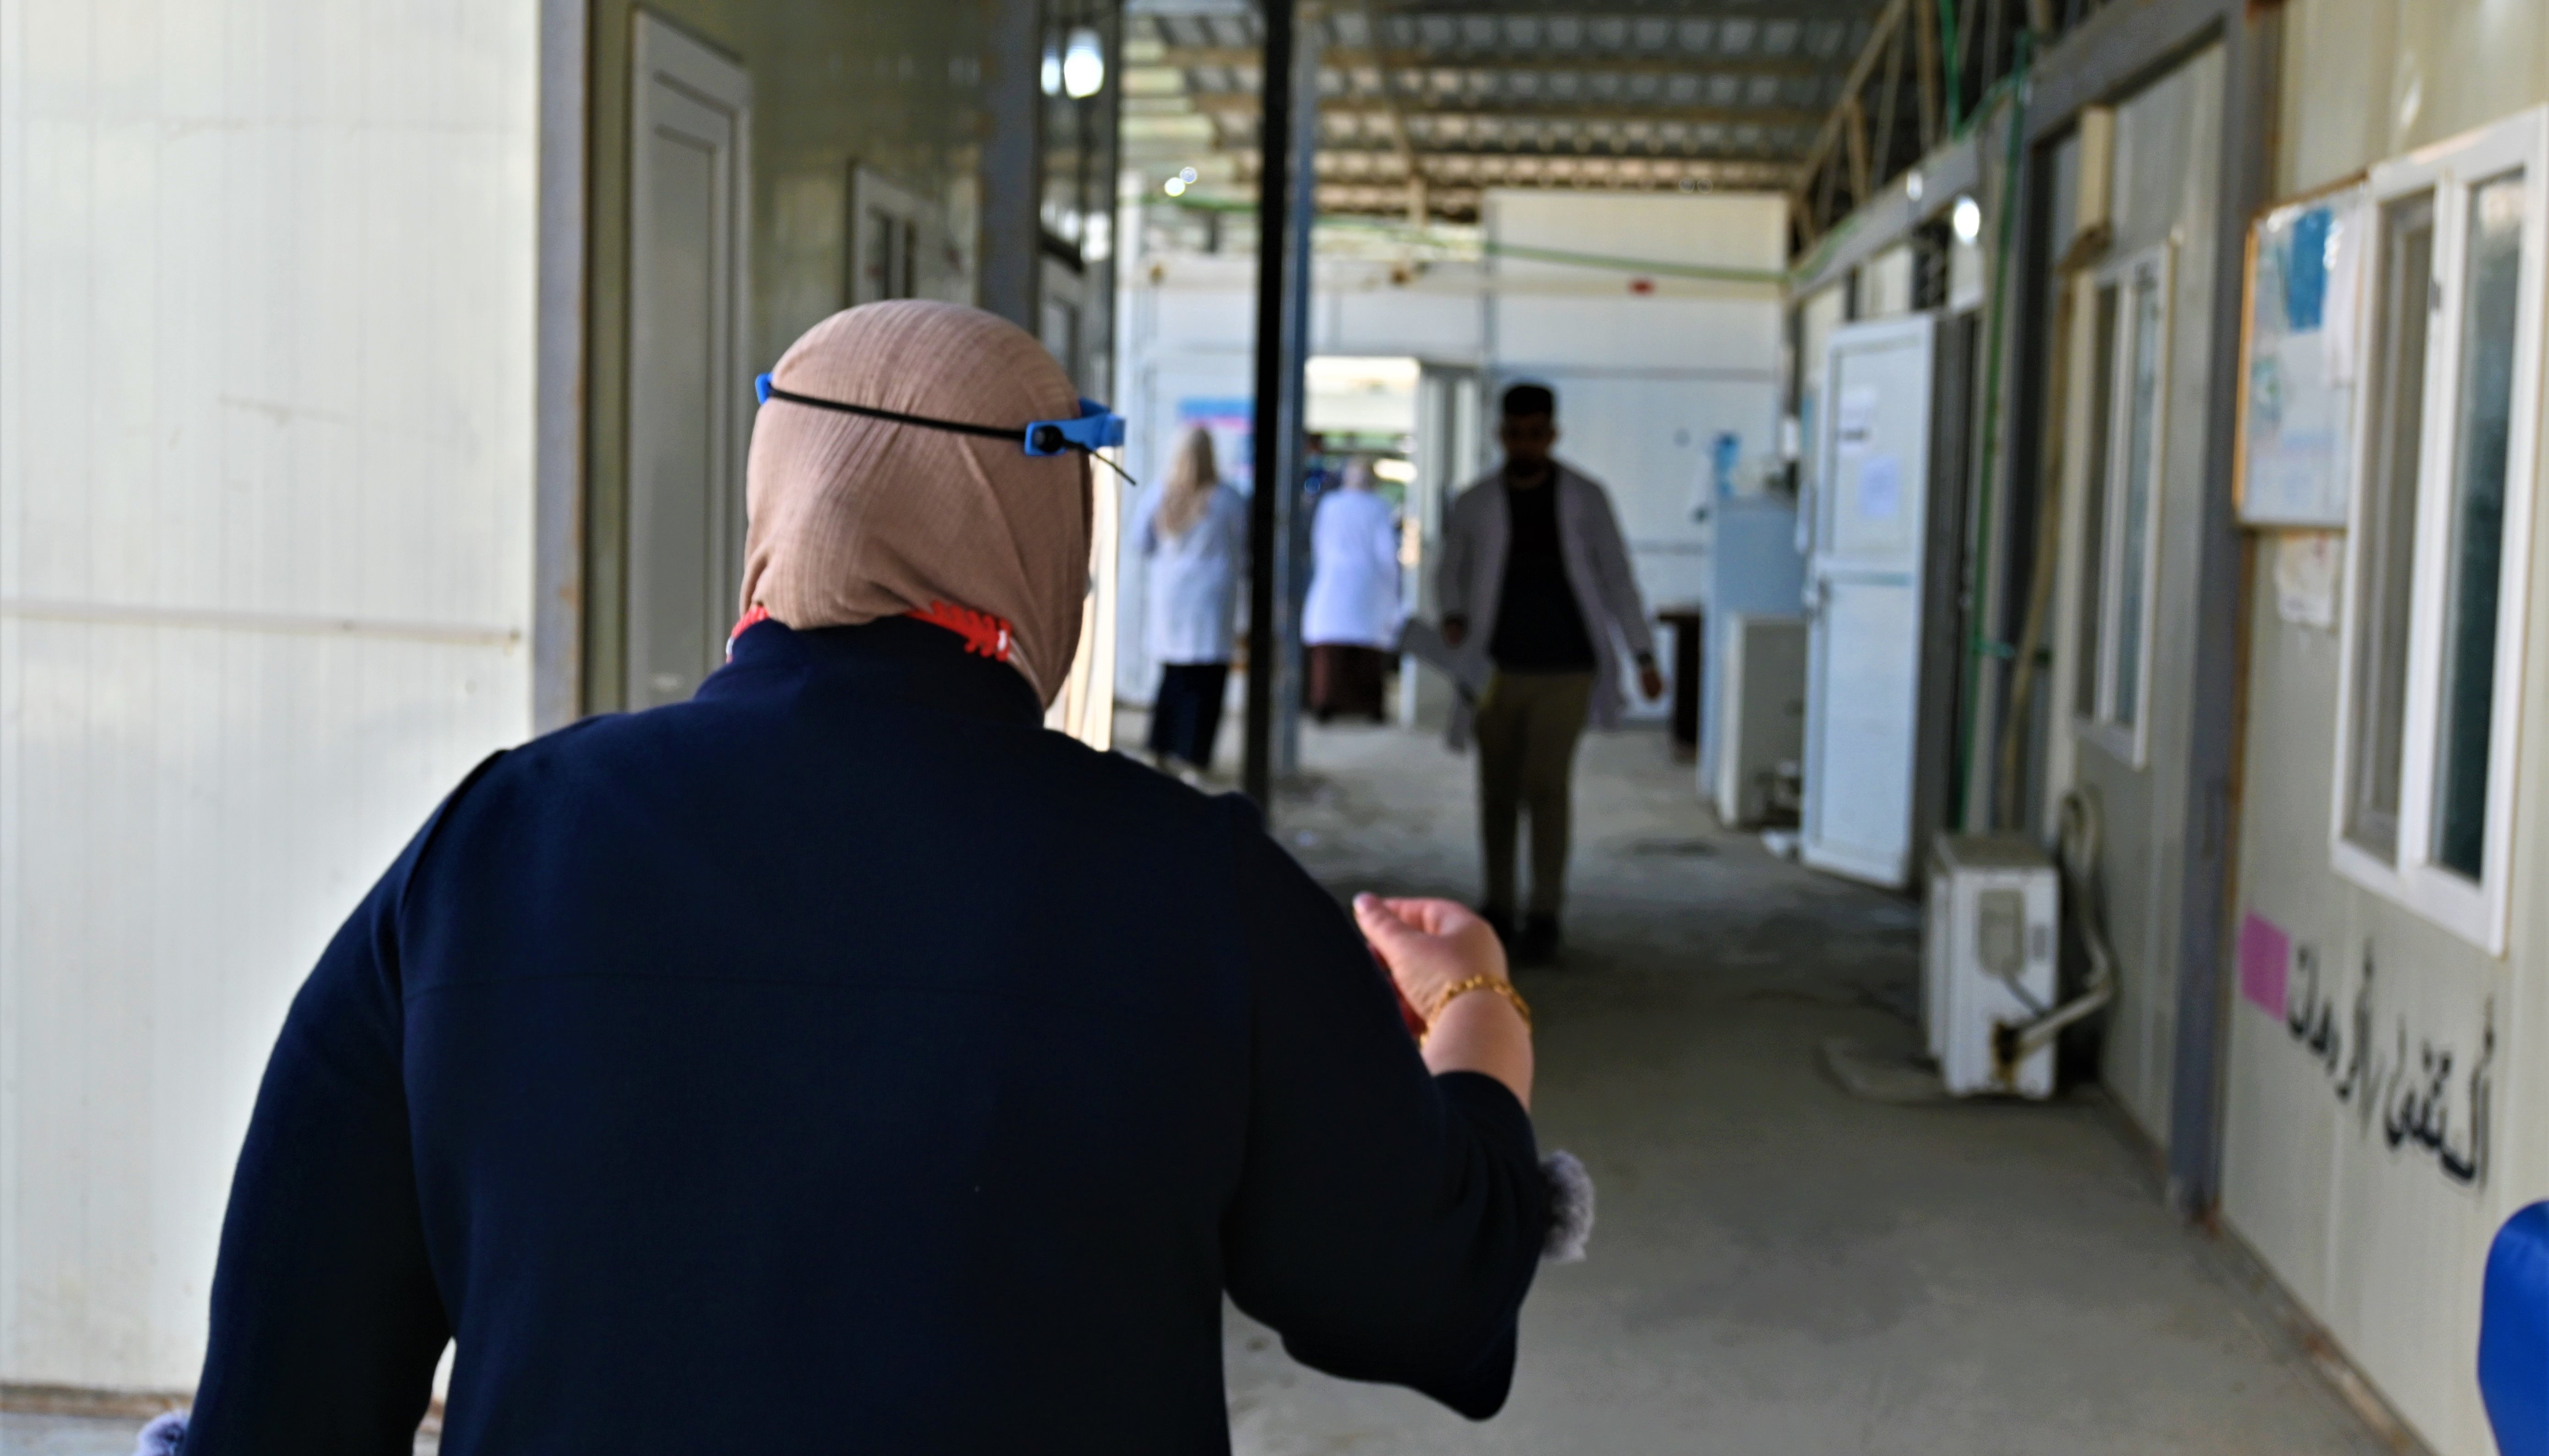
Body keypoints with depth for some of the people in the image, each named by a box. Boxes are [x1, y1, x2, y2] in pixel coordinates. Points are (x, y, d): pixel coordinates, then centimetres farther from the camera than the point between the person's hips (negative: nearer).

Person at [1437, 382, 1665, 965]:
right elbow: (1451, 572, 14)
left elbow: (1617, 577, 6)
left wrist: (1644, 656, 3)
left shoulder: (1585, 498, 2)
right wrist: (1454, 618, -7)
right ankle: (1498, 912, 18)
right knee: (1498, 792, 6)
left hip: (1565, 668, -2)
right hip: (1497, 669, 2)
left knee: (1547, 784, -12)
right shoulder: (1474, 505, 4)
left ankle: (1545, 916, -6)